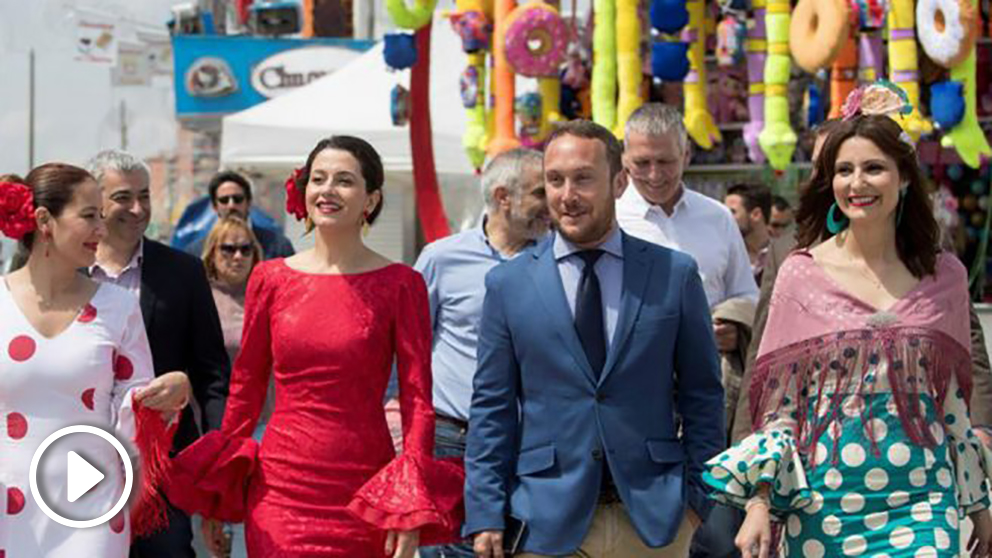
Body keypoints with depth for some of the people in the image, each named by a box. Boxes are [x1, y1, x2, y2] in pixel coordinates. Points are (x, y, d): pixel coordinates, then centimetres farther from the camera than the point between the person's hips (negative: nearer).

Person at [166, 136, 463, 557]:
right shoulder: (270, 278, 5)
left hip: (367, 493, -2)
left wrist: (411, 510, -12)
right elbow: (245, 387, 11)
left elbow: (417, 399, -4)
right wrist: (220, 492, 9)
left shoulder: (400, 285, -2)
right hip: (280, 487, 2)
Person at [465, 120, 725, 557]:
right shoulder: (508, 284, 3)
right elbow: (491, 408, 4)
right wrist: (486, 516, -2)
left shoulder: (675, 275, 3)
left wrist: (697, 495, 1)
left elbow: (702, 395, 7)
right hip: (547, 523, 0)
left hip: (655, 519, 0)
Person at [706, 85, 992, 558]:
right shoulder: (801, 274, -2)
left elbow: (953, 401, 11)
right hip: (823, 501, -1)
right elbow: (778, 403, 0)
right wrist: (759, 502, -9)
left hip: (921, 502, 1)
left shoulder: (944, 276, 3)